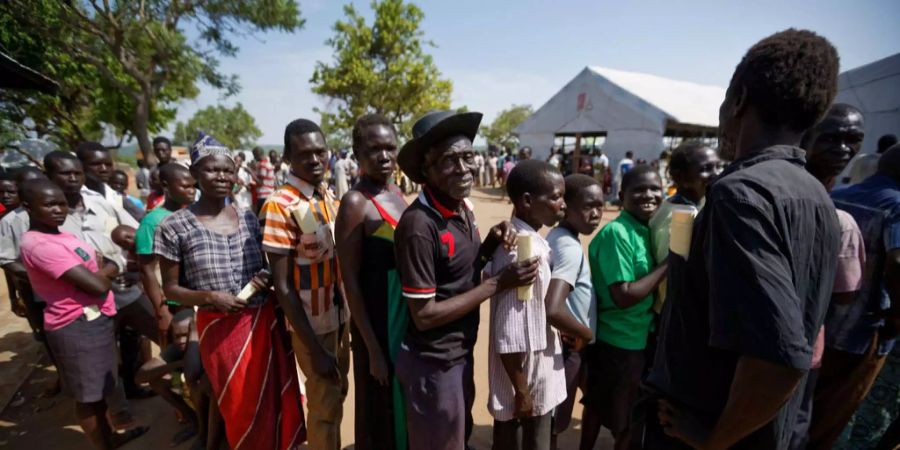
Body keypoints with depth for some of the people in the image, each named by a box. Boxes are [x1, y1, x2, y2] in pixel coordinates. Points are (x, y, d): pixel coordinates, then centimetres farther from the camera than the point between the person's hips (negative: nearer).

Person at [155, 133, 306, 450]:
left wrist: (265, 278, -9)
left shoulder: (249, 218, 1)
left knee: (270, 397, 17)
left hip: (264, 320, 4)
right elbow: (170, 288, -3)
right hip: (218, 326, -3)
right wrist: (209, 297, -20)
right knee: (233, 400, 14)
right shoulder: (175, 227, -9)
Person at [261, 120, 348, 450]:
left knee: (338, 394, 24)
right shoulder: (280, 206, -20)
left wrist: (349, 312, 8)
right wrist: (314, 348, -18)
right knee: (325, 406, 12)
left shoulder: (331, 197, 1)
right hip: (312, 324, -6)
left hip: (340, 315, 7)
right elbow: (282, 286, -19)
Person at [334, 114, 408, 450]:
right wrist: (372, 347, -14)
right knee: (379, 413, 13)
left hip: (409, 317, 7)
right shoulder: (356, 202, -16)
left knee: (406, 407, 23)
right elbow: (350, 280, -16)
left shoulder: (397, 194, 5)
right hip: (377, 322, -7)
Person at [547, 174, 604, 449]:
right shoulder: (570, 248, -24)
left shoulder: (556, 237, 3)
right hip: (567, 347, -9)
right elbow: (552, 309, -36)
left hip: (564, 344, 9)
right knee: (554, 422, 9)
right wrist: (586, 333, -17)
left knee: (551, 420, 25)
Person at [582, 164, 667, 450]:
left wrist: (667, 263, -4)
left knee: (598, 406, 24)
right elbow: (624, 296, -25)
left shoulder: (646, 230, 4)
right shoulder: (617, 233, -22)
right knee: (629, 423, 13)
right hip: (620, 343, -8)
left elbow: (646, 280, 11)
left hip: (640, 339, 8)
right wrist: (667, 264, -20)